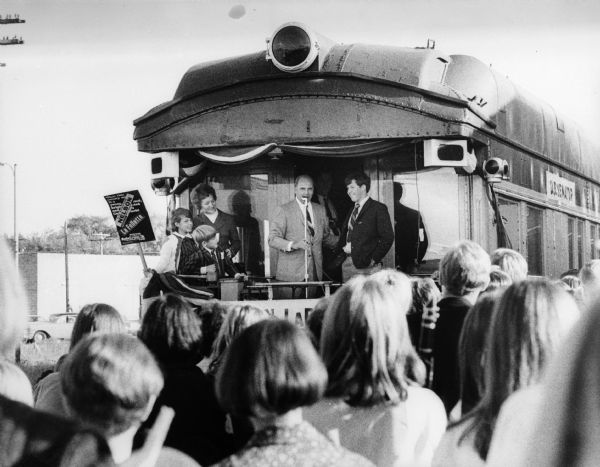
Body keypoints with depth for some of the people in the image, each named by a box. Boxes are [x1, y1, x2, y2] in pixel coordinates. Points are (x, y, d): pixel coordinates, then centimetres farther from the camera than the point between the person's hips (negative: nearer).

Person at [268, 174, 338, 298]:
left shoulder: (320, 210, 15)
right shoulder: (283, 210, -2)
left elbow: (326, 236, 25)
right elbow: (272, 239, -8)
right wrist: (293, 245, -23)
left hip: (315, 272, 4)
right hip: (291, 274, -4)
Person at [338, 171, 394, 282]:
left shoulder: (378, 208, -5)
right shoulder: (352, 210, 18)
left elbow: (387, 237, -10)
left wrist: (374, 259, -13)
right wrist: (341, 248, 3)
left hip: (366, 265, -7)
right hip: (347, 264, 7)